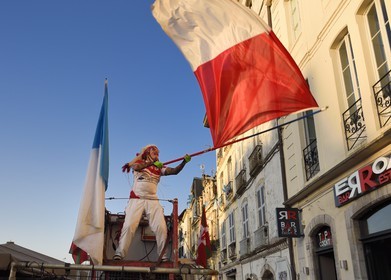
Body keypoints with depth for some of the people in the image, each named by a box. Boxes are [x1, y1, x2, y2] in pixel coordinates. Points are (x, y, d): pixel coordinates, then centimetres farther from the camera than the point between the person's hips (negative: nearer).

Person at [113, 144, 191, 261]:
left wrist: (184, 162, -15)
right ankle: (119, 254, -6)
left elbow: (175, 171, 1)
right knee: (129, 225, -12)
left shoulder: (160, 167, 16)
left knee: (161, 227, -9)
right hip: (136, 199, -2)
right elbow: (136, 167, -14)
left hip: (153, 200, 2)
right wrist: (151, 163, -26)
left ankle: (163, 256, -1)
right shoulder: (139, 162, 11)